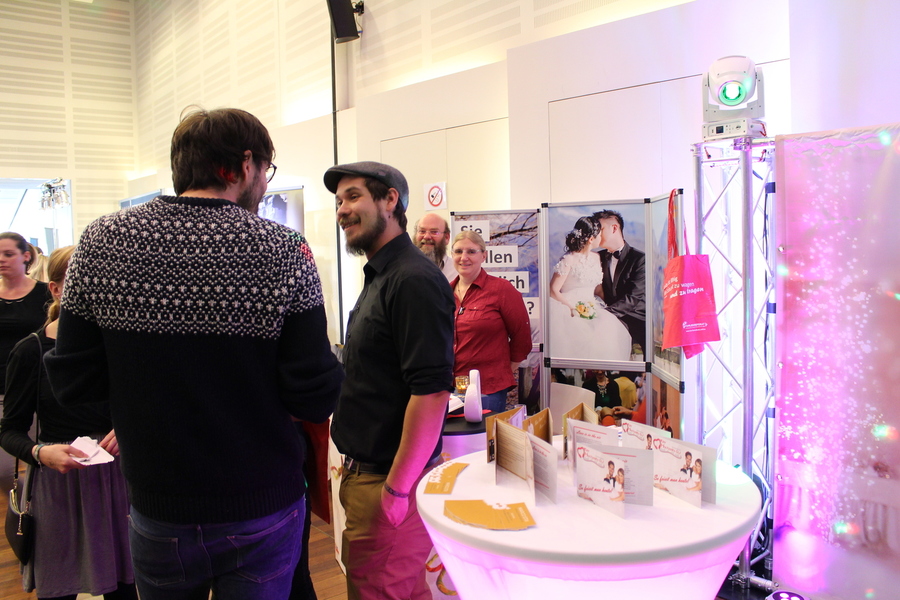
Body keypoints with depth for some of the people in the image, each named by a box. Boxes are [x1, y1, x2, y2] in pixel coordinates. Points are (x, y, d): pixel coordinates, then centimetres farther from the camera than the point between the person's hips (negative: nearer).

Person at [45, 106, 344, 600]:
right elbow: (316, 400, -19)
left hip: (157, 510, 3)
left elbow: (71, 382, -6)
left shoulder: (100, 243, -9)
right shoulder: (284, 251, -17)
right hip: (263, 510, -2)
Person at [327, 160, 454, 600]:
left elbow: (431, 392, -25)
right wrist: (355, 460, 17)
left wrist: (396, 489, -21)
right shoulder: (378, 278, 13)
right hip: (364, 473, 10)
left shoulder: (414, 280, -18)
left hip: (389, 481, -9)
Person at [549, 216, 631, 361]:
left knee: (612, 328, -22)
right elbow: (553, 291, -10)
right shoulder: (568, 260, -9)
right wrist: (573, 308, -16)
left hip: (591, 308, 6)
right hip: (569, 310, -6)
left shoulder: (596, 258, 13)